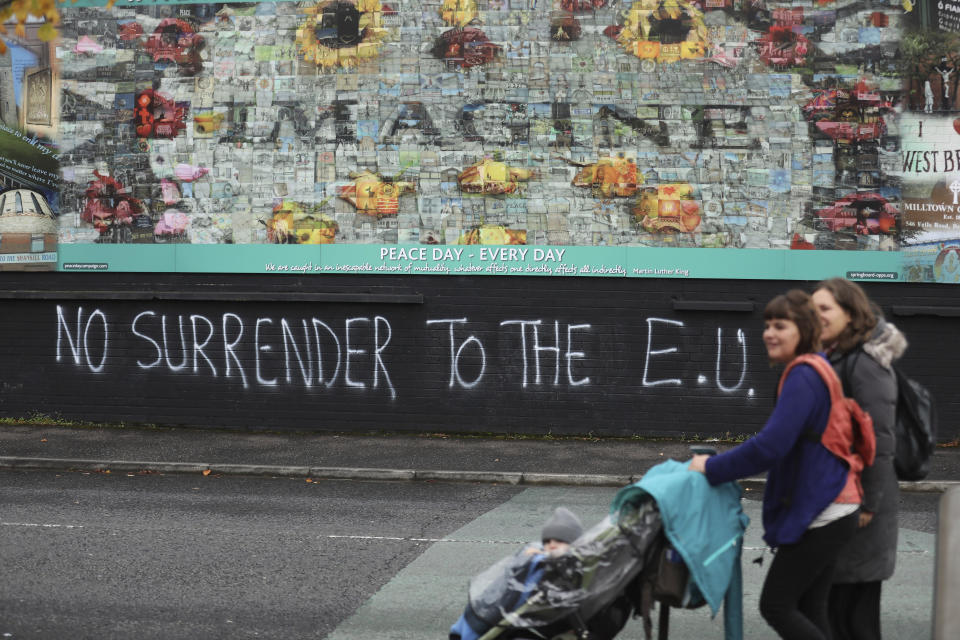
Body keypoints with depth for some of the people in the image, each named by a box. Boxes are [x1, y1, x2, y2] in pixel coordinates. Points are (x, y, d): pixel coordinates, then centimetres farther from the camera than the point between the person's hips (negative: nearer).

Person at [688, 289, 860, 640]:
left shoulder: (803, 378, -17)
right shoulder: (818, 371, 15)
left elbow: (770, 446, -24)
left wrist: (712, 467, -14)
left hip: (817, 516, -10)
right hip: (827, 512, 10)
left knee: (776, 605, -5)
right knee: (809, 610, 12)